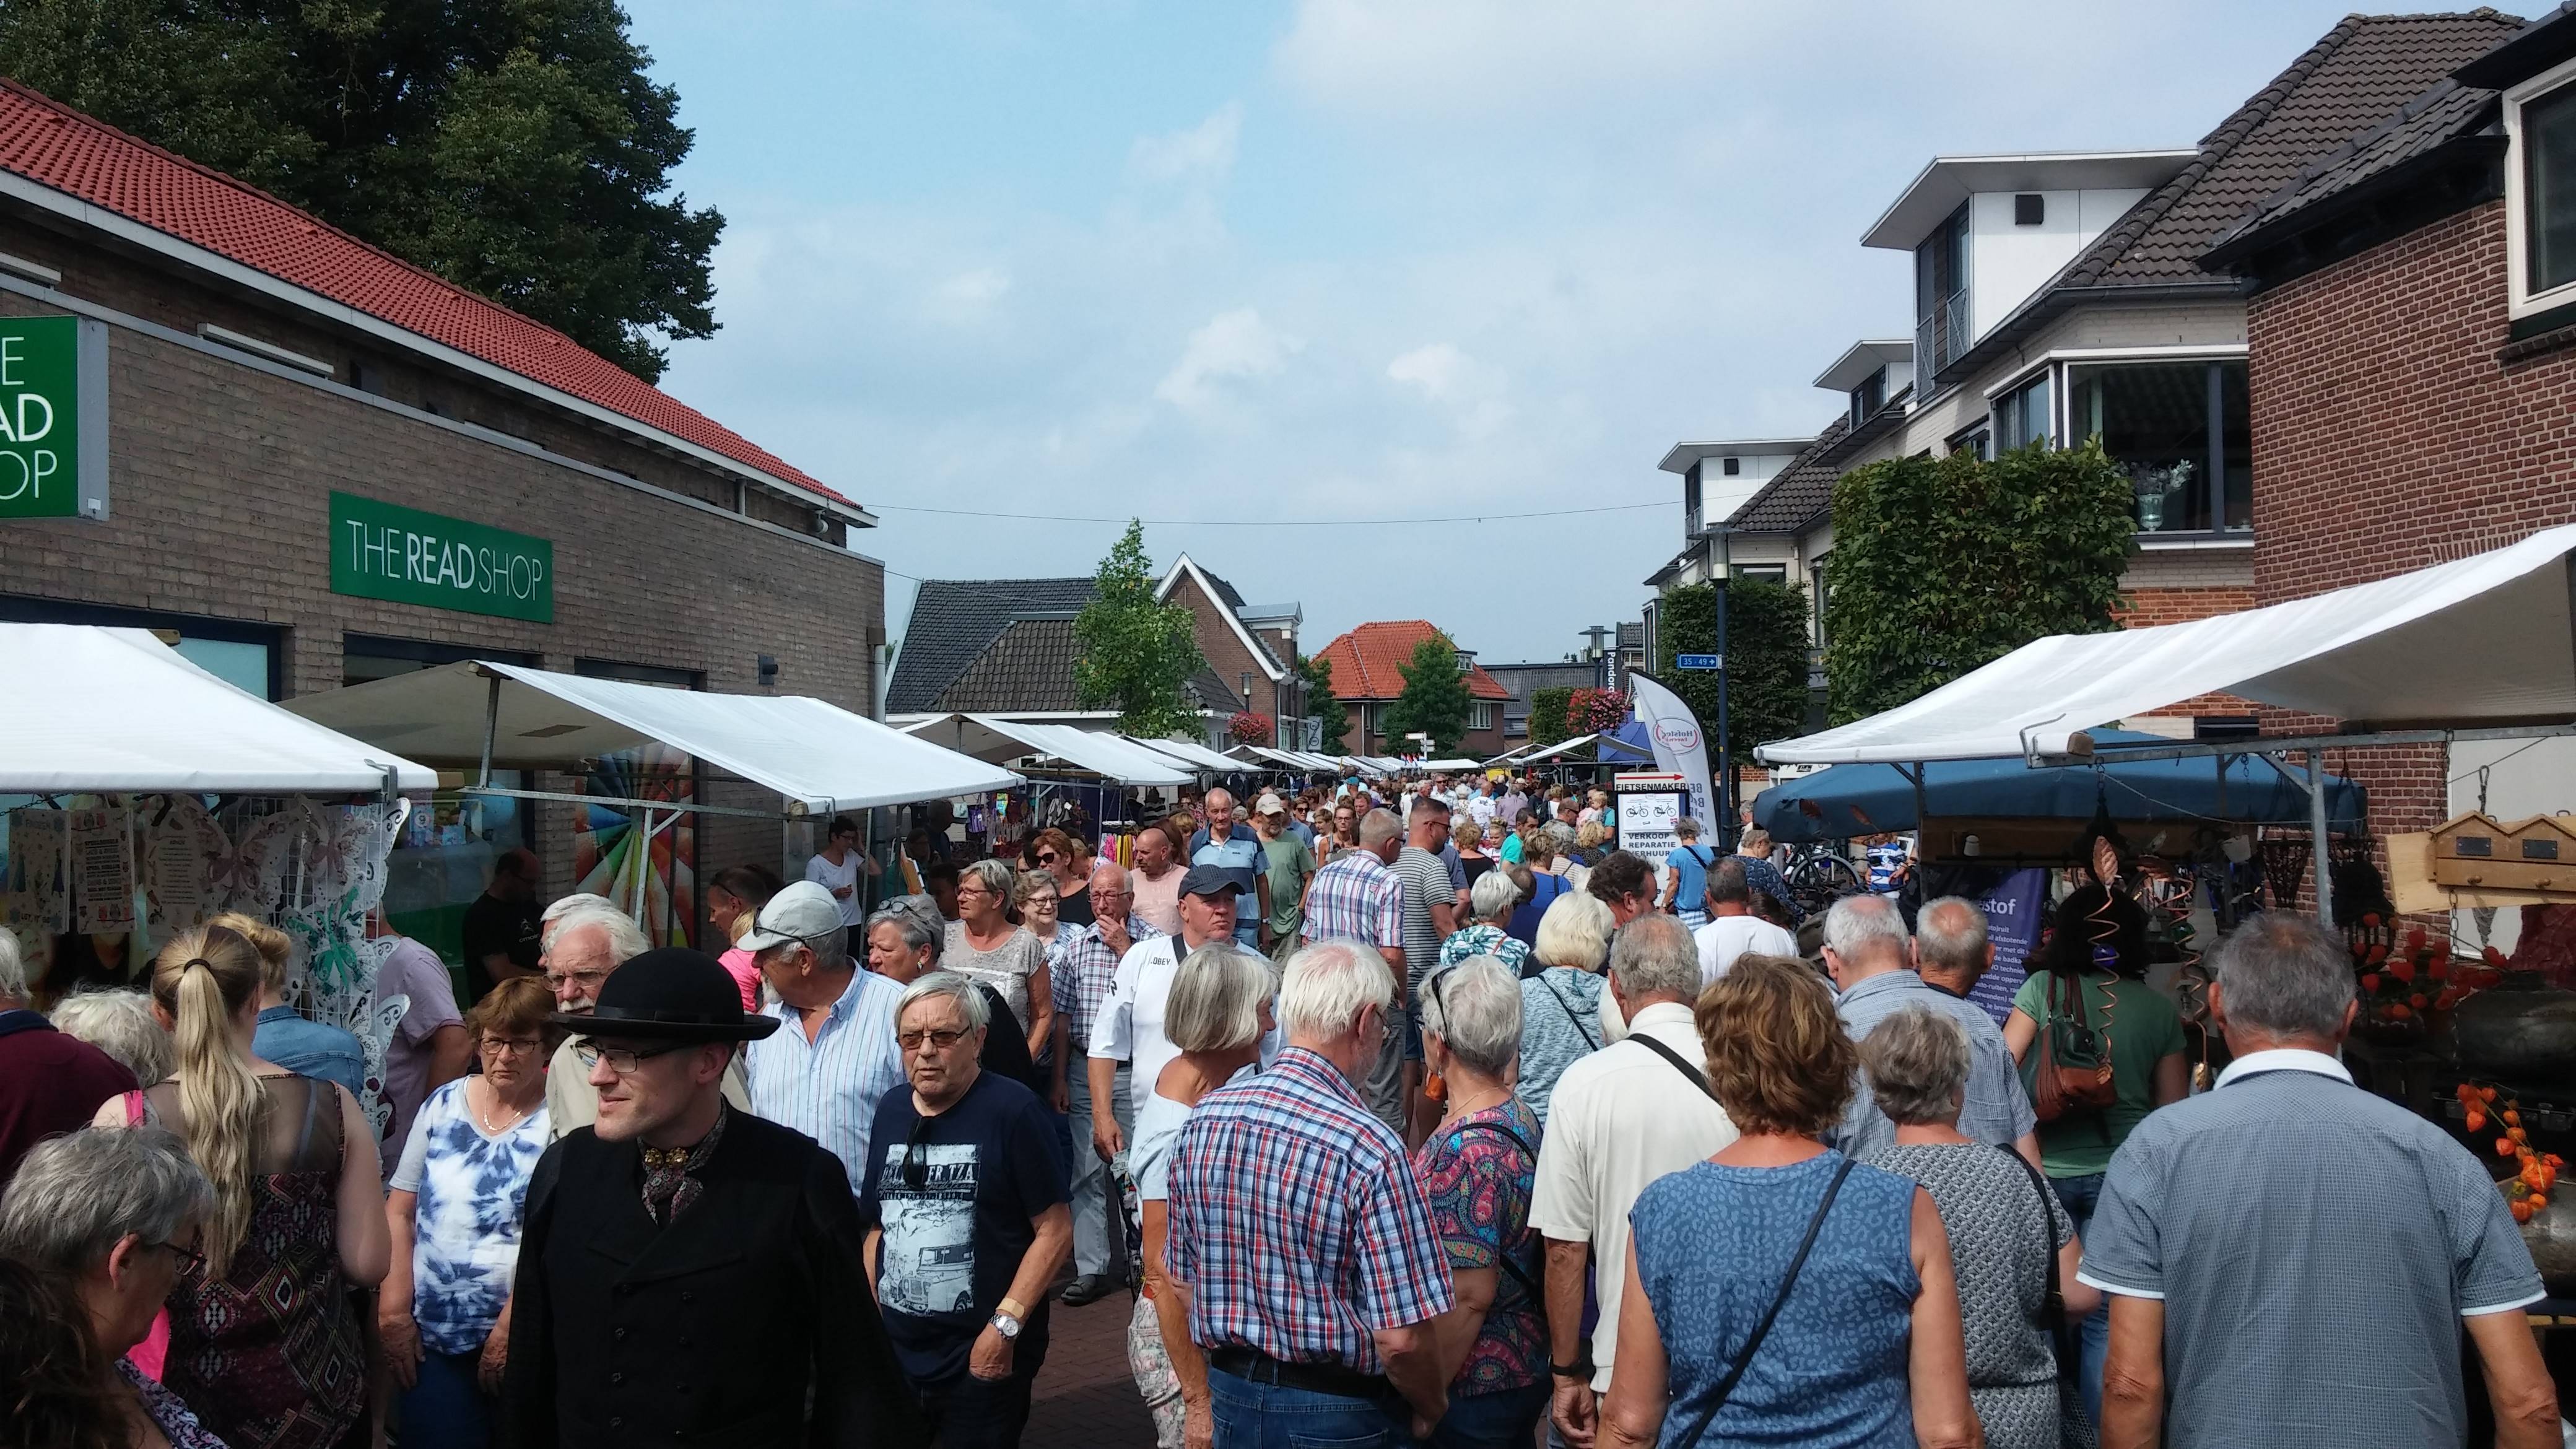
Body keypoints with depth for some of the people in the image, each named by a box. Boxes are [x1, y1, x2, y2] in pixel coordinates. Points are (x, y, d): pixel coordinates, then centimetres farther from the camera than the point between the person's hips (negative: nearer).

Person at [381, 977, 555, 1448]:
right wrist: (394, 1310, 2)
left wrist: (511, 1326, -16)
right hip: (431, 1341, 4)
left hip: (523, 1343, -4)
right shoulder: (443, 1106, 8)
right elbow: (399, 1213, 9)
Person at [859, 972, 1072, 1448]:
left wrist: (1005, 1326, -18)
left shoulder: (1012, 1109, -13)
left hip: (982, 1358, -5)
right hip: (894, 1352, 5)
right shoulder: (891, 1110, 6)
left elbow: (1055, 1231, -14)